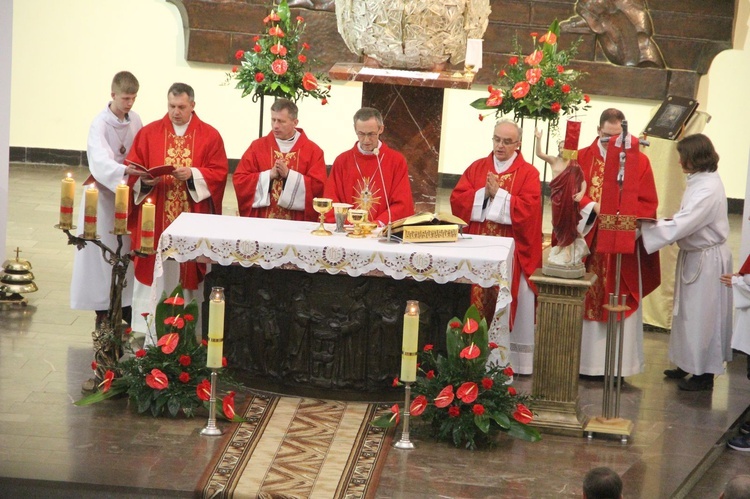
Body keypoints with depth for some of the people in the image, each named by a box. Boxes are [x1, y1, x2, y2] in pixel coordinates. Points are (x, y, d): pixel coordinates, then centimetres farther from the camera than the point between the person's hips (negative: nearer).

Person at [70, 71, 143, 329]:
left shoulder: (135, 120, 3)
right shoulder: (100, 124, -15)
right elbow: (99, 161, -29)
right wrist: (124, 170, -44)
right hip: (104, 193, -5)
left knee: (126, 249, 8)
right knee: (103, 252, -2)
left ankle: (125, 305, 16)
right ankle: (103, 312, 4)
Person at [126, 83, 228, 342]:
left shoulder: (210, 136, 3)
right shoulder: (149, 133, 6)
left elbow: (219, 173, -2)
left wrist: (193, 174, -17)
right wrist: (145, 179, -15)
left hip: (192, 221, -1)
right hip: (155, 219, 1)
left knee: (188, 268, 2)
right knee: (155, 269, 1)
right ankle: (149, 328, 6)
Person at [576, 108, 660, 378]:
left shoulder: (639, 161, 3)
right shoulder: (583, 158, 4)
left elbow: (648, 203, 1)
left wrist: (630, 222, -15)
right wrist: (592, 207, -18)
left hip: (624, 246, 0)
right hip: (589, 243, 1)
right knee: (584, 303, 3)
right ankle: (584, 360, 11)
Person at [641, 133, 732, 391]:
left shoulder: (708, 189, -26)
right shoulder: (700, 181, 5)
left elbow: (680, 226, -28)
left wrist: (644, 226, -22)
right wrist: (669, 221, -2)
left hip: (707, 260, -10)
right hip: (695, 256, 10)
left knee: (703, 315, 1)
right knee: (688, 312, 19)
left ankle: (704, 373, 12)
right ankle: (689, 363, 32)